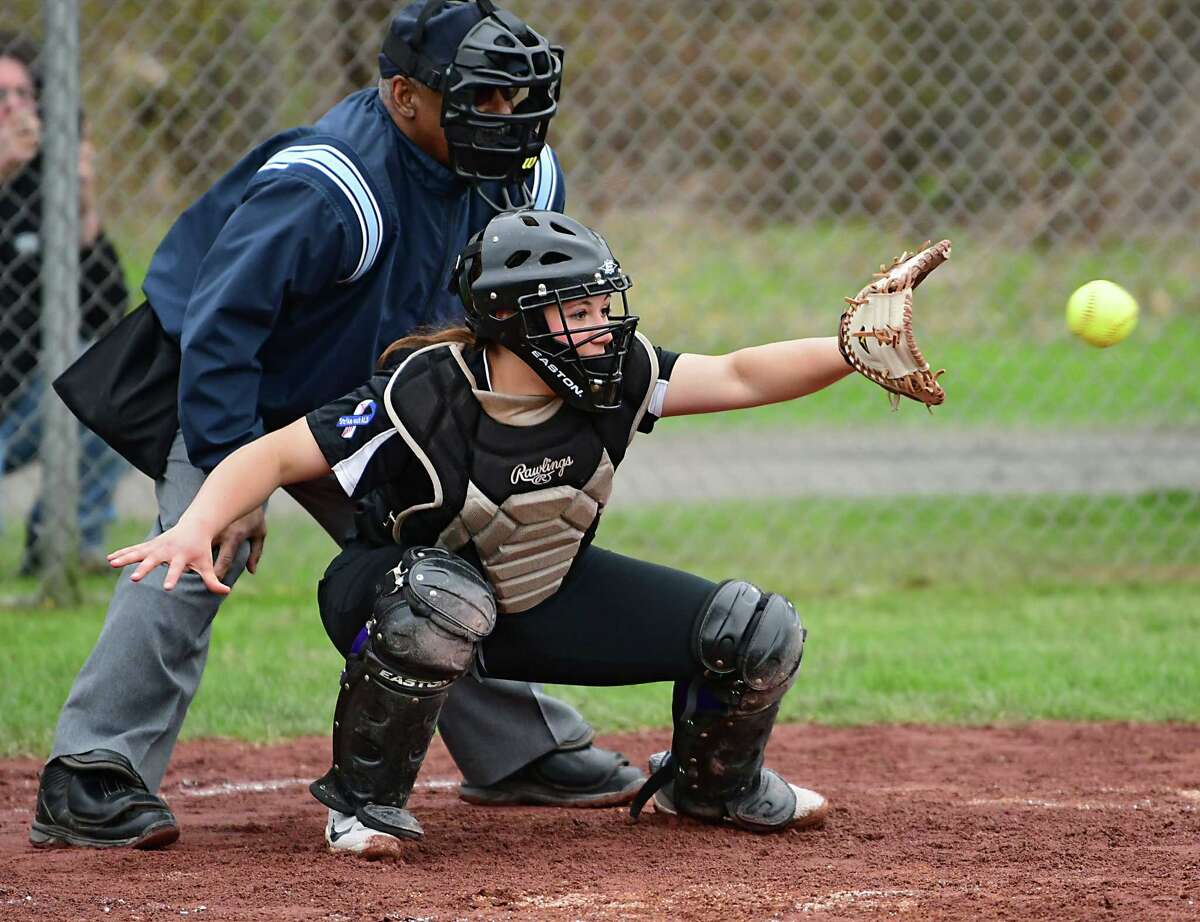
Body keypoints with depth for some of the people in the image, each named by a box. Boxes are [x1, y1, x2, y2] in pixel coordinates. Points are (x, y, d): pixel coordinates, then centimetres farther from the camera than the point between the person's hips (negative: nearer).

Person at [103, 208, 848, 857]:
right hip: (397, 592, -5)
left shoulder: (614, 378, -17)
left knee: (760, 634, -6)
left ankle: (710, 784, 29)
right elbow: (274, 457, -31)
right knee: (445, 599, -45)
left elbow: (739, 377, -13)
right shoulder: (423, 397, -31)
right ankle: (364, 802, -19)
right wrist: (196, 528, -48)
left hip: (547, 595, 5)